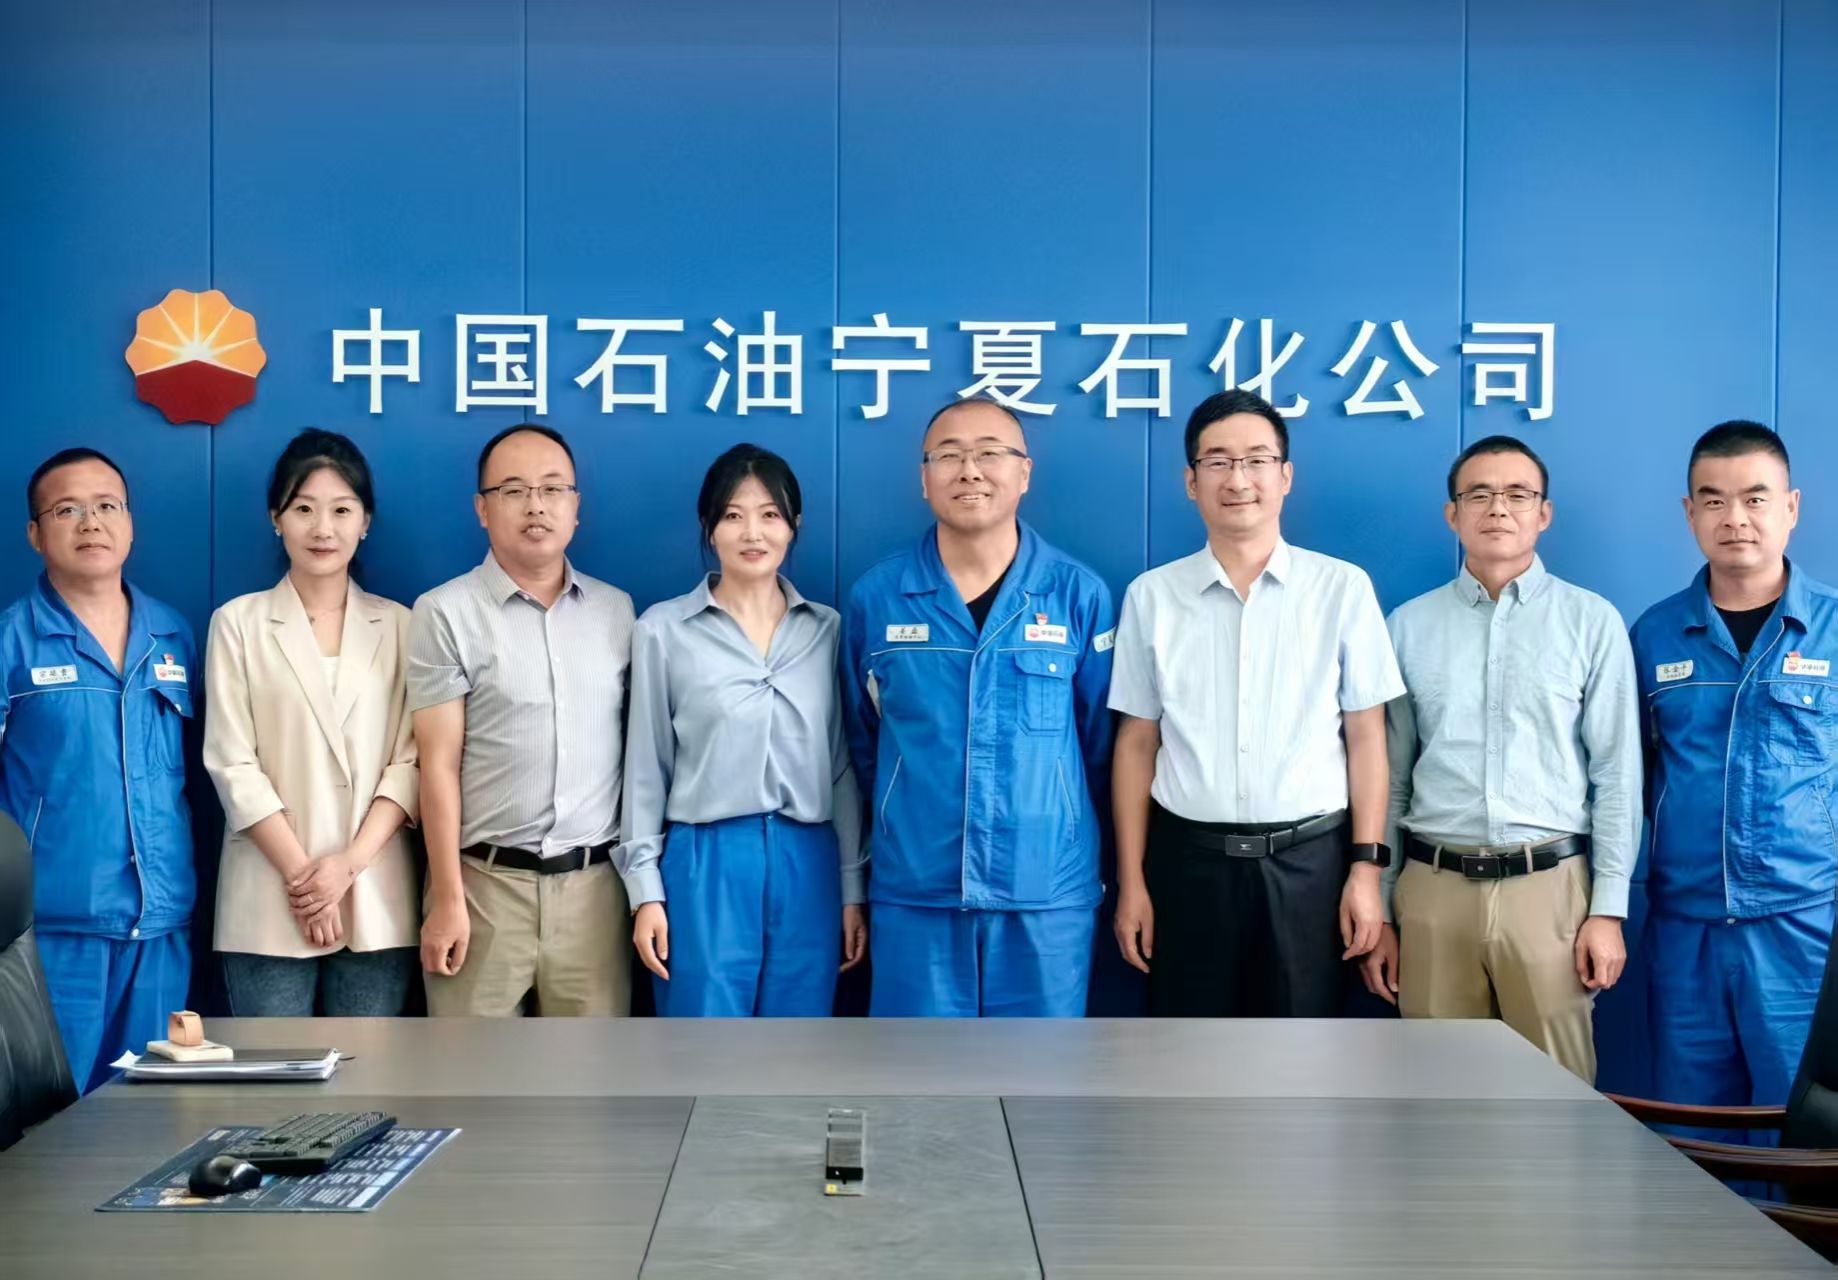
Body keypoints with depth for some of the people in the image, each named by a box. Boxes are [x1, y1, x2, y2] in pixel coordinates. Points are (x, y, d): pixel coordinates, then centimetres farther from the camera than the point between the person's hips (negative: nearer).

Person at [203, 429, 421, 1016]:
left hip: (378, 899, 1)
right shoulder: (238, 623, 4)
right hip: (270, 900, -1)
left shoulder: (399, 625, 9)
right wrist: (300, 874, -9)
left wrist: (349, 863, -10)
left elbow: (411, 760, 3)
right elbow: (232, 764, -1)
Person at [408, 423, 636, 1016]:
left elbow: (635, 750, 11)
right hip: (485, 881, -3)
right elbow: (438, 766, -5)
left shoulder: (617, 610, 9)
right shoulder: (445, 613, -2)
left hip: (595, 882, 3)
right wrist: (447, 899, -8)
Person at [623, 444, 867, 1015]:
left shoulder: (827, 629, 8)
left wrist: (853, 886, 8)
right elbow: (645, 768, 3)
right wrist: (644, 888, -1)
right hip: (705, 864, -2)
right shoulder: (663, 629, 0)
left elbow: (843, 766, 10)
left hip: (807, 866, 3)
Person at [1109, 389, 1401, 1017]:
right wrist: (1131, 882, 2)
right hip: (1189, 860, 1)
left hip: (1310, 860, -1)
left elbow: (1365, 736, 1)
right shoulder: (1151, 596, 2)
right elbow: (1137, 744, 4)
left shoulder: (1343, 589, -1)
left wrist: (1366, 867, -3)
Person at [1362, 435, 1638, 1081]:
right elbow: (1388, 778, 8)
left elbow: (1617, 774, 1)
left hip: (1549, 887, -1)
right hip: (1433, 889, 2)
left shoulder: (1593, 621, 3)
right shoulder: (1408, 626, 7)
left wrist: (1609, 908, -4)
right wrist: (1378, 910, 6)